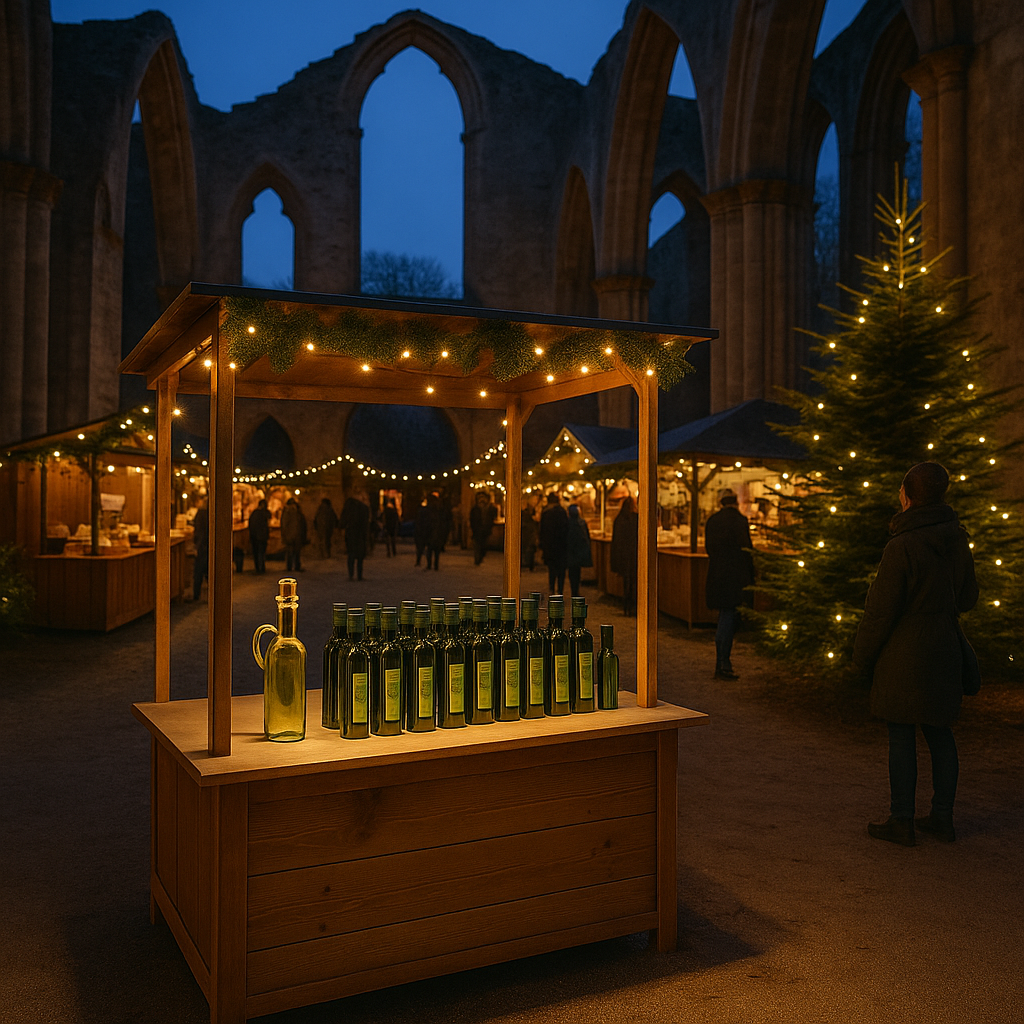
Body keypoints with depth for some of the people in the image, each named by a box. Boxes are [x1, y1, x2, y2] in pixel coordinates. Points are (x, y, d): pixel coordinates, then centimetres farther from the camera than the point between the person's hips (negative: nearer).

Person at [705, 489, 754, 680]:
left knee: (724, 619, 16)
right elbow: (746, 550, -11)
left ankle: (721, 665, 21)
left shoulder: (711, 521, 10)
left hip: (715, 576, 6)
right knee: (728, 619, -3)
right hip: (734, 578, -6)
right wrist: (750, 579, -6)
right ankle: (723, 666, -2)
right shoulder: (739, 520, -9)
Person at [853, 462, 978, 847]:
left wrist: (862, 656, -3)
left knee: (901, 736, 2)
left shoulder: (901, 547, -20)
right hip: (945, 649, 7)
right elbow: (968, 597, 13)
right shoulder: (956, 538, 2)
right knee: (940, 732, 15)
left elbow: (880, 611, -15)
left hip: (905, 654, -7)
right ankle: (942, 817, 24)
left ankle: (901, 822, 11)